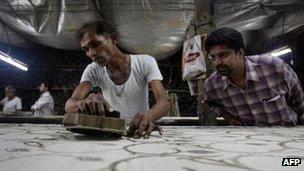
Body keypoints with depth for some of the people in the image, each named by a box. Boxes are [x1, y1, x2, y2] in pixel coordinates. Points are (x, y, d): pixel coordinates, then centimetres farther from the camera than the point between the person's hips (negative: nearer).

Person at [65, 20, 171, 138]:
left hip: (140, 133, -1)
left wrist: (147, 117, -40)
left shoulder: (145, 63, -10)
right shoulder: (93, 70, -4)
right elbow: (69, 105, -16)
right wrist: (84, 104, -38)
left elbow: (164, 102, -19)